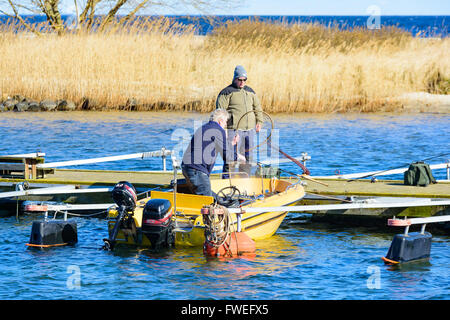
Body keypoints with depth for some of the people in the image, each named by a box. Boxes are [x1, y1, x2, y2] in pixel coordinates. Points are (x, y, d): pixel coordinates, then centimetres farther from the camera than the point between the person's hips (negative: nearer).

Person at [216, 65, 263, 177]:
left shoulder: (250, 91, 18)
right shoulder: (227, 92, -2)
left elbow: (257, 108, 24)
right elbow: (220, 110, -6)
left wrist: (259, 122, 12)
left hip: (249, 129, 6)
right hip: (234, 129, -6)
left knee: (247, 156, 10)